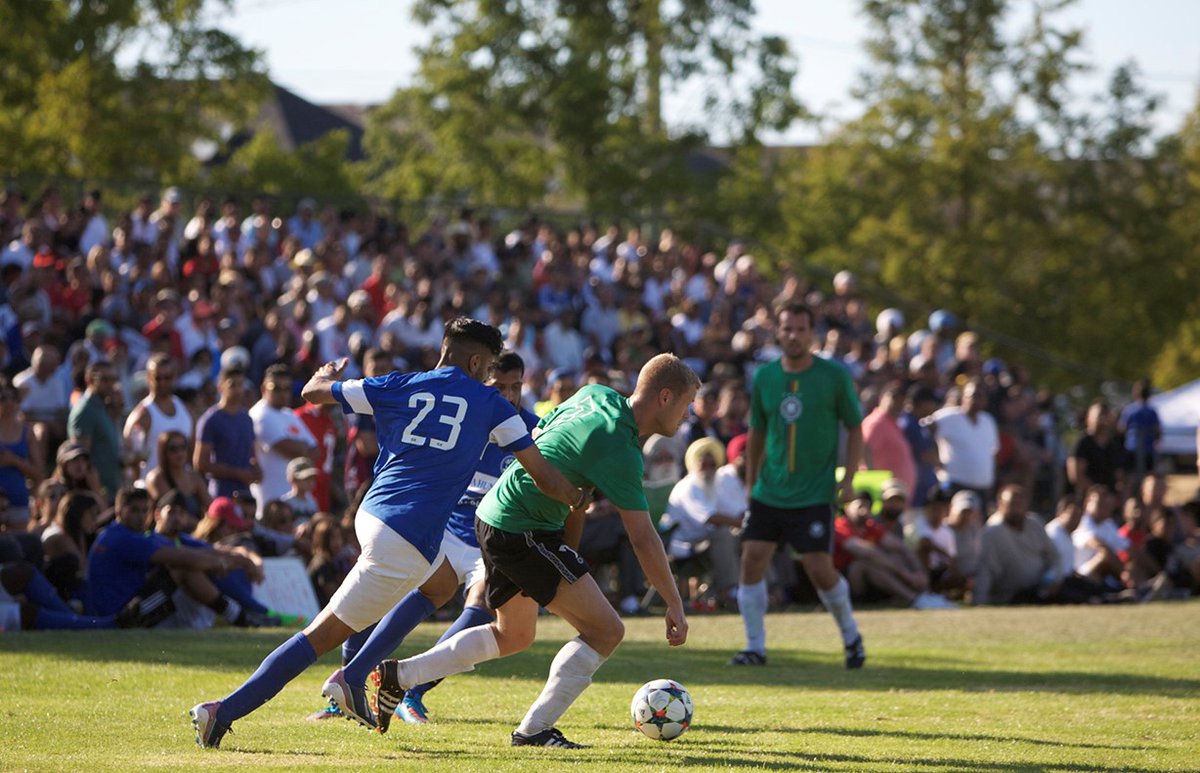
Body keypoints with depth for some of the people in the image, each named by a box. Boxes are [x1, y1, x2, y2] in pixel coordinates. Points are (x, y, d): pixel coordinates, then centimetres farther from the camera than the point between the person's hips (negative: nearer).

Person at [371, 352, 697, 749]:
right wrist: (674, 604, -14)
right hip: (523, 533, -10)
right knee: (605, 630, -8)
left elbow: (532, 438, 18)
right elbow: (643, 540, -20)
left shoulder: (597, 395, 4)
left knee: (513, 635, 26)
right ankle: (534, 729, -5)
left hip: (495, 516, 10)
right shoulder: (620, 450, -21)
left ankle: (396, 675, 26)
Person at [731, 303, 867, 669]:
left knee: (819, 569, -8)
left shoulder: (835, 376, -4)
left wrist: (849, 479, -7)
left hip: (815, 495, -4)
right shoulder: (764, 377, 5)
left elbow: (855, 428, 2)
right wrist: (751, 483, 10)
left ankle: (851, 635, 17)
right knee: (752, 559, -7)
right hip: (769, 492, 4)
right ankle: (755, 647, 1)